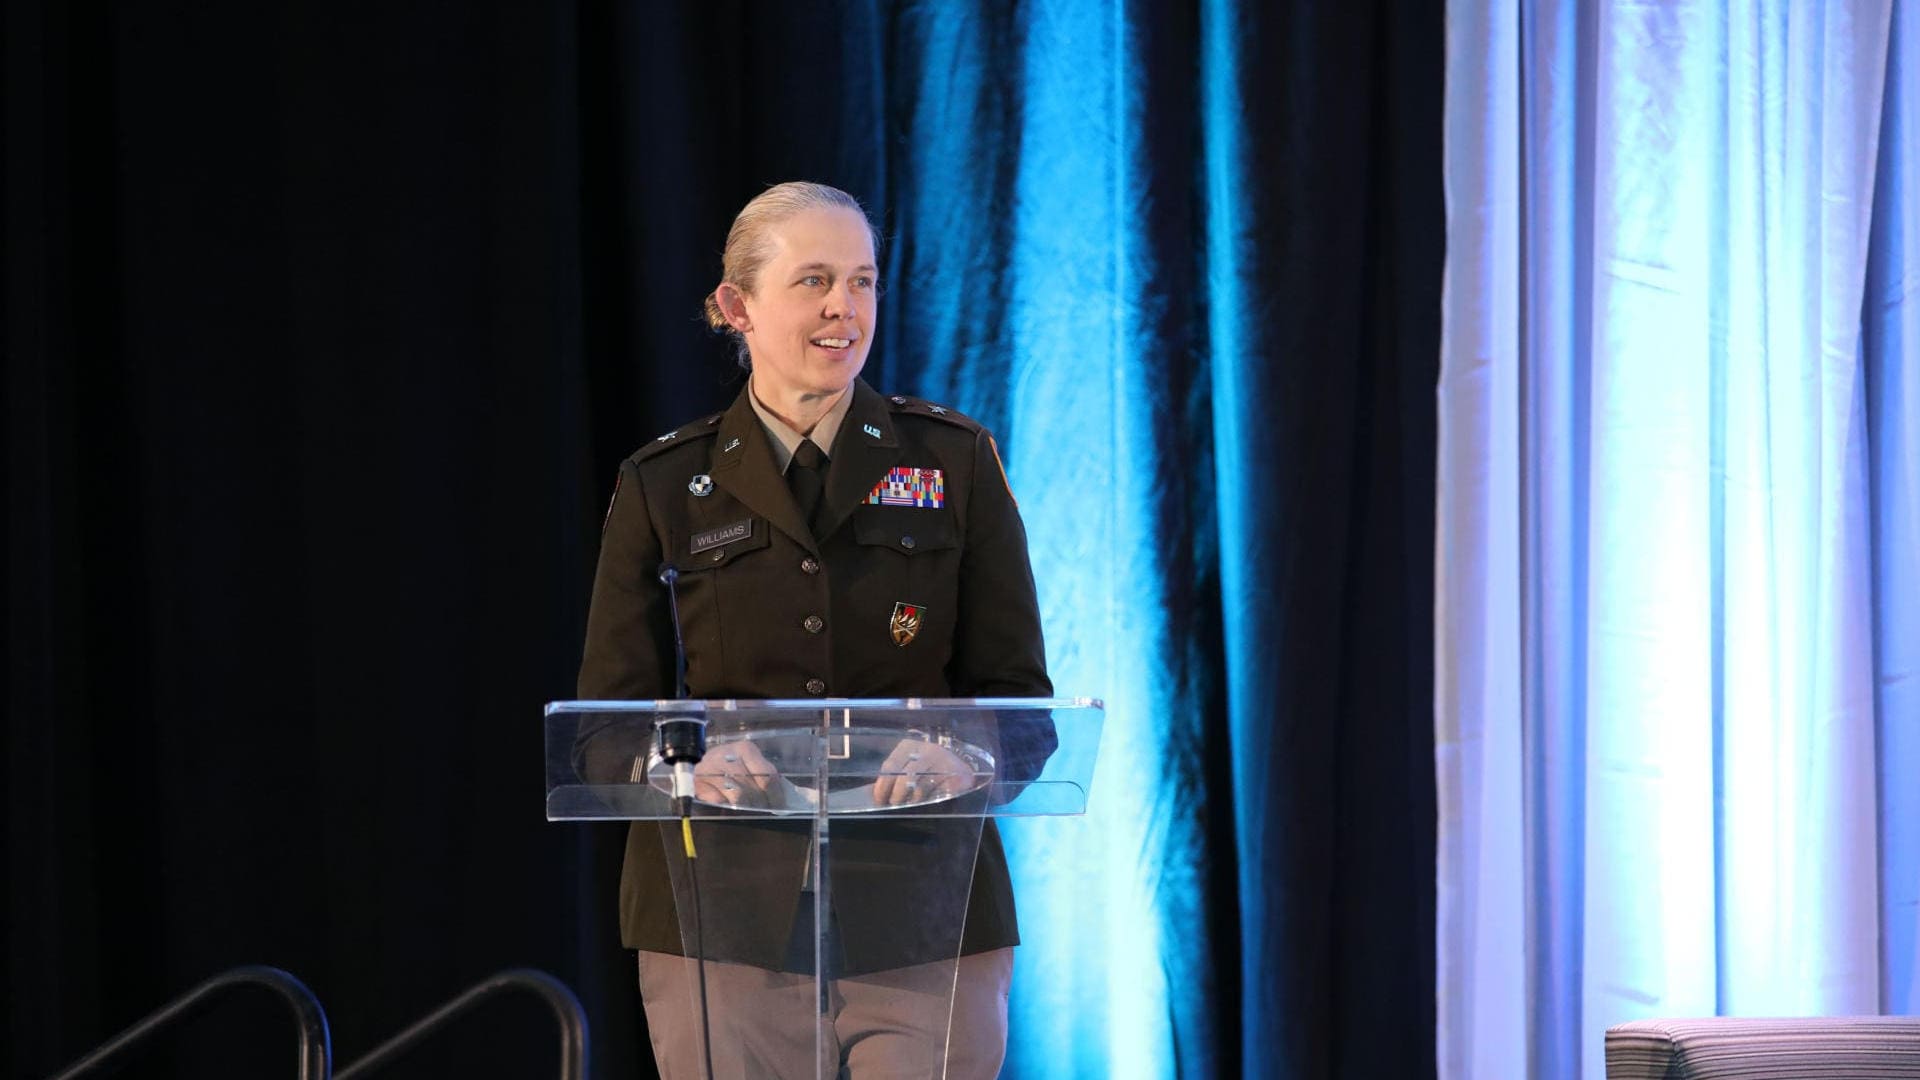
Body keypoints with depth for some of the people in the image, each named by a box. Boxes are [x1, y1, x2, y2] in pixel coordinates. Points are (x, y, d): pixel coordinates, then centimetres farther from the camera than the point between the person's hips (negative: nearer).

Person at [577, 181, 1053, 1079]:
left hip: (925, 921, 0)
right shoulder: (664, 486, 6)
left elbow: (1019, 696, 3)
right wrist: (685, 768, -19)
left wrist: (957, 756, -21)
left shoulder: (955, 463, 5)